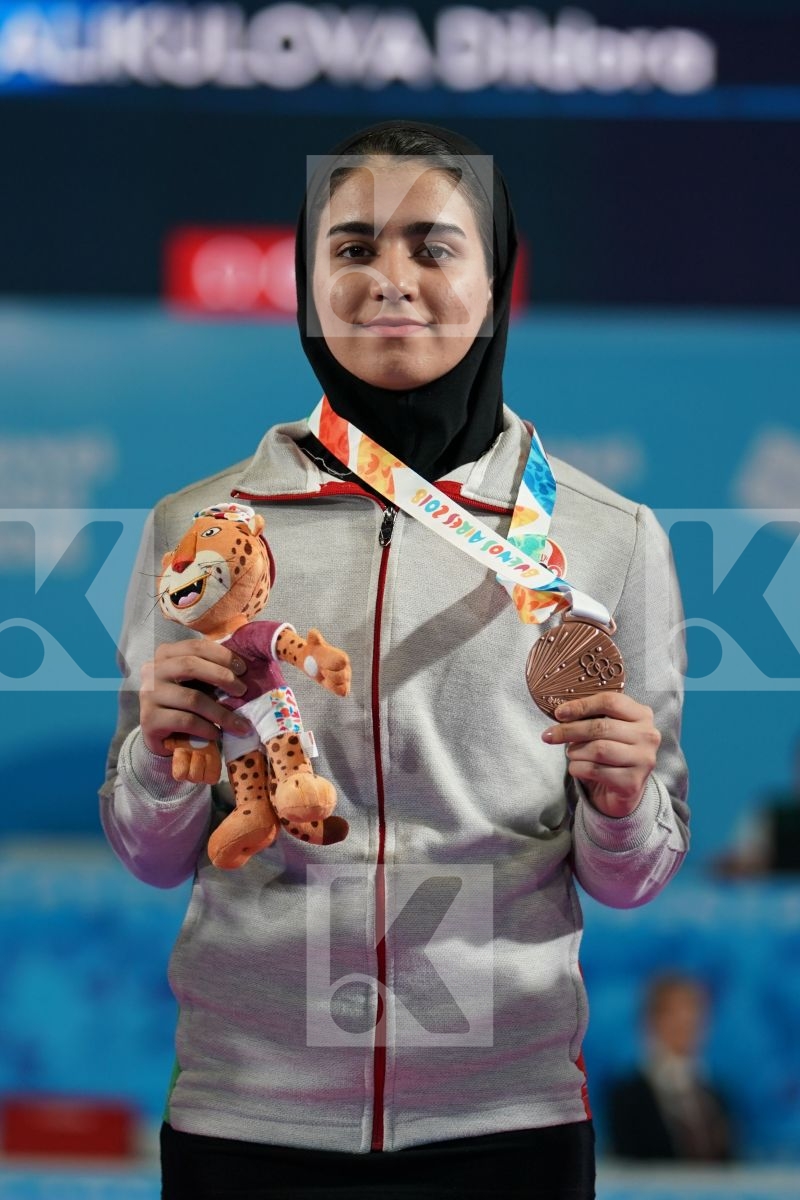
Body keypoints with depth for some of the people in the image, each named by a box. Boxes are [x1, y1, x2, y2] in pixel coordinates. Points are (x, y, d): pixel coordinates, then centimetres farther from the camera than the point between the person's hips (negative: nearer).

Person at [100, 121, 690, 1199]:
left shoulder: (610, 538, 0)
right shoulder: (199, 527, 1)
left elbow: (631, 879, 6)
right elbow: (154, 858, 9)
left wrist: (623, 802, -15)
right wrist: (161, 755, -11)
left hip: (506, 1114, 0)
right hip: (248, 1107, 1)